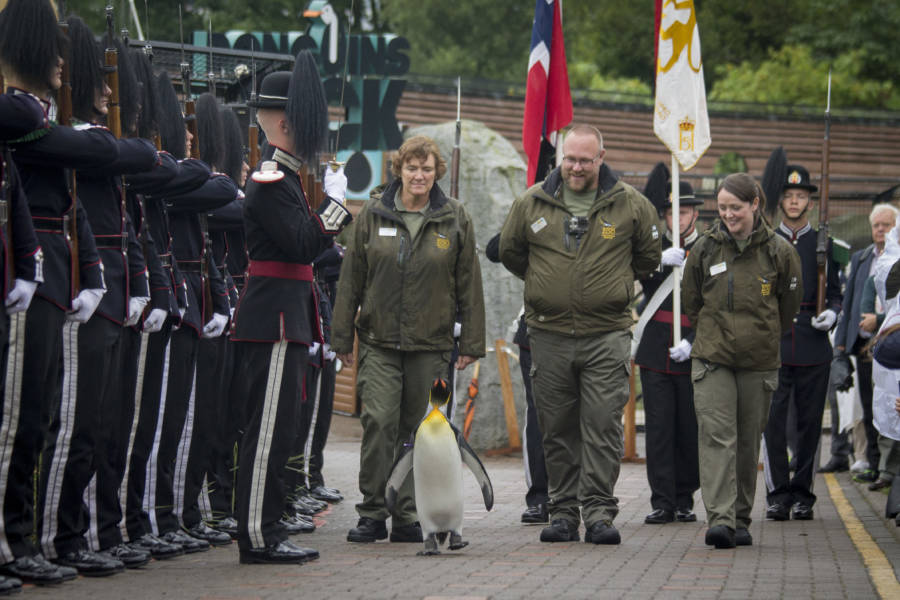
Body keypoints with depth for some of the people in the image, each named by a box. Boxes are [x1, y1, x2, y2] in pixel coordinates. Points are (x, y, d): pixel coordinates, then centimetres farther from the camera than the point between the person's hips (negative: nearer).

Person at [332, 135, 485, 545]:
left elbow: (469, 284, 7)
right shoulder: (373, 214, 4)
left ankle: (407, 517, 12)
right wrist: (342, 338, 6)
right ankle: (372, 514, -5)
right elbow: (350, 278, 8)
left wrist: (471, 343, 4)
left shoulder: (455, 219, 5)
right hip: (379, 342, 0)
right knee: (379, 421, -13)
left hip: (431, 344, 0)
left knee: (416, 430, 4)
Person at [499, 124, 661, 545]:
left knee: (603, 428, -7)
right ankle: (563, 511, 14)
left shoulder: (629, 204, 1)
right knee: (558, 431, 7)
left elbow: (649, 254, 15)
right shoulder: (532, 203, 4)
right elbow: (510, 251, 19)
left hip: (606, 336, -2)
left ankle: (599, 511, -5)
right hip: (549, 334, 2)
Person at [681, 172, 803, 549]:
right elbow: (690, 302, 16)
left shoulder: (778, 251, -1)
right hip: (712, 359, 0)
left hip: (759, 362, 0)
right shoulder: (705, 249, 2)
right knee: (717, 438, -12)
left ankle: (741, 520, 18)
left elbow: (789, 305, 12)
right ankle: (720, 519, -19)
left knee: (748, 443, 7)